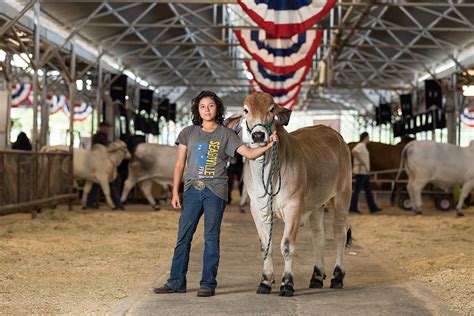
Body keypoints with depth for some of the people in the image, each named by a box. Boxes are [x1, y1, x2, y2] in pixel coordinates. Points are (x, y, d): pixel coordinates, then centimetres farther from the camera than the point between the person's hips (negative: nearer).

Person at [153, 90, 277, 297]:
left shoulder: (226, 134, 3)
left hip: (215, 191, -2)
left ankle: (208, 284, 5)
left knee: (211, 237, 0)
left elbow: (249, 154, -4)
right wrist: (175, 192, 6)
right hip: (192, 190, 2)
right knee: (183, 236, 2)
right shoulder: (188, 133, 9)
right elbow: (180, 164, 11)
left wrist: (268, 146, -21)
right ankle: (176, 282, 10)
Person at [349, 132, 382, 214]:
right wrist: (362, 162, -25)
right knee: (357, 190, -7)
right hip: (361, 171, -10)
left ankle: (373, 208, 9)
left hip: (364, 172, 10)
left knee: (368, 190, 8)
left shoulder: (362, 146, 18)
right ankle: (352, 207, -4)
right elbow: (354, 152, -31)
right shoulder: (361, 145, -12)